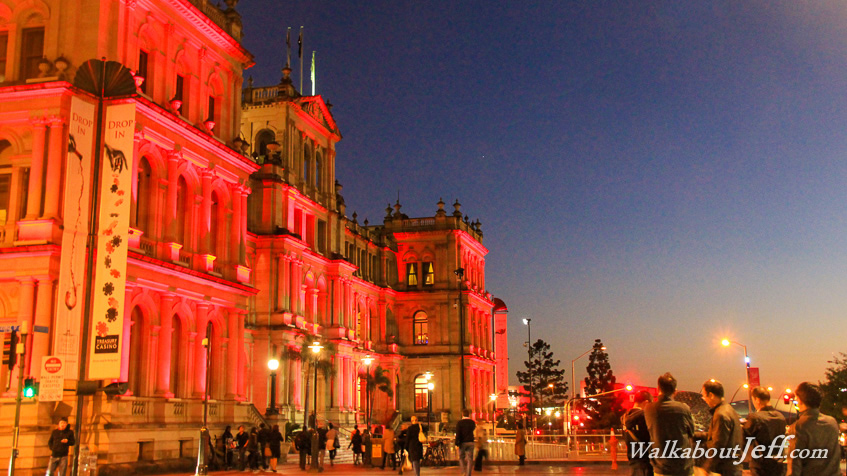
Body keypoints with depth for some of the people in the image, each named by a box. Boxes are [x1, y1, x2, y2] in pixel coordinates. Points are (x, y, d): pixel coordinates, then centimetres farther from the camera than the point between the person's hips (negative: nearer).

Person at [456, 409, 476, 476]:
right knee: (469, 459, 3)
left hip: (462, 443, -2)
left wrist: (457, 444, -13)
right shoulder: (472, 422, 4)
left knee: (461, 458, 14)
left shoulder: (459, 423, -7)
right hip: (470, 442, 2)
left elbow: (458, 434, -15)